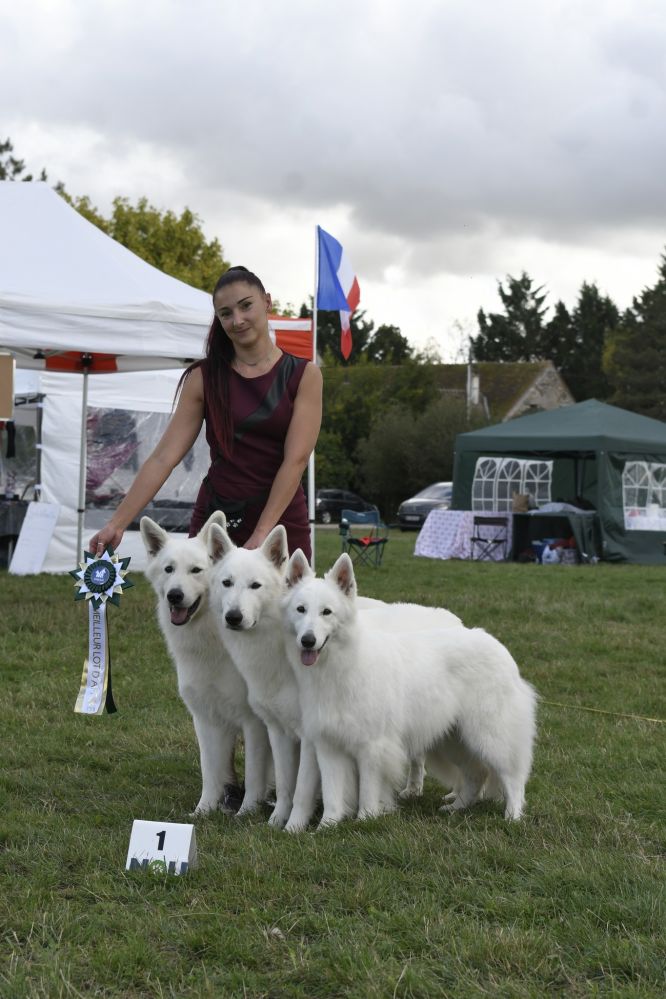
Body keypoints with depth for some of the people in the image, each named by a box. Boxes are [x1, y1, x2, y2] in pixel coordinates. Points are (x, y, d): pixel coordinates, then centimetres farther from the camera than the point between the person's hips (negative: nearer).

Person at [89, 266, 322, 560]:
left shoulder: (303, 375, 0)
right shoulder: (204, 378, 5)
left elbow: (295, 460, -9)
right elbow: (164, 457, -1)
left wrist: (261, 534, -18)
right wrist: (118, 523, -9)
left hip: (281, 520, -1)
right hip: (214, 518, 1)